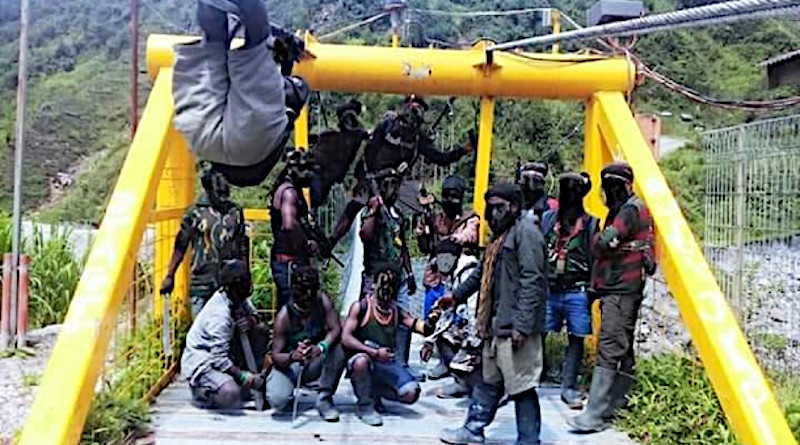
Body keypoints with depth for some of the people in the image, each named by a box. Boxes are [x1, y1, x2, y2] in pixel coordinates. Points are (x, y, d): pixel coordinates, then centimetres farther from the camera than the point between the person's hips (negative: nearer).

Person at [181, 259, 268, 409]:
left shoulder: (238, 298, -5)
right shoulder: (219, 314, -29)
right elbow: (219, 358, -30)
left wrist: (250, 321, -14)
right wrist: (242, 376, -27)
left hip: (222, 353, 9)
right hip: (200, 360, -9)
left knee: (261, 331, 2)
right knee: (230, 394, -34)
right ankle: (200, 392, -2)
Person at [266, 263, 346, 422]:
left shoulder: (322, 300, -14)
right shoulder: (284, 316, -21)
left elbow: (335, 329, -22)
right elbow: (276, 356, -22)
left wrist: (321, 347, -43)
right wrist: (292, 356, -45)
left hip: (315, 364, 2)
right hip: (289, 365, -2)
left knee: (338, 348, -28)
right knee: (277, 400, -30)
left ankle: (324, 399, -11)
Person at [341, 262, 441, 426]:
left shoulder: (397, 312, 6)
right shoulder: (360, 307, -6)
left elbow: (424, 329, -3)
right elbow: (346, 338, -16)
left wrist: (432, 320, -27)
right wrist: (374, 353, -26)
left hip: (388, 363, 4)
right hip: (363, 357, -4)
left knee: (411, 394, -17)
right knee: (361, 361, -39)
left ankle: (375, 392, 15)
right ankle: (365, 406, -11)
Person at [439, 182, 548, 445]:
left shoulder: (525, 232, -11)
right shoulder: (500, 236, 20)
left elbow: (532, 282, -19)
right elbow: (483, 272, 32)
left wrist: (522, 325, -23)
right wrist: (457, 296, 38)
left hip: (515, 327, -10)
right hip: (496, 325, 10)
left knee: (522, 387, -1)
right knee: (490, 382, 20)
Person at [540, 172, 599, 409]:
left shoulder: (590, 224, 3)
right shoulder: (547, 219, 8)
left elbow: (594, 258, 2)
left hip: (576, 291, -1)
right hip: (547, 289, 1)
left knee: (576, 338, 4)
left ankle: (569, 387, 14)